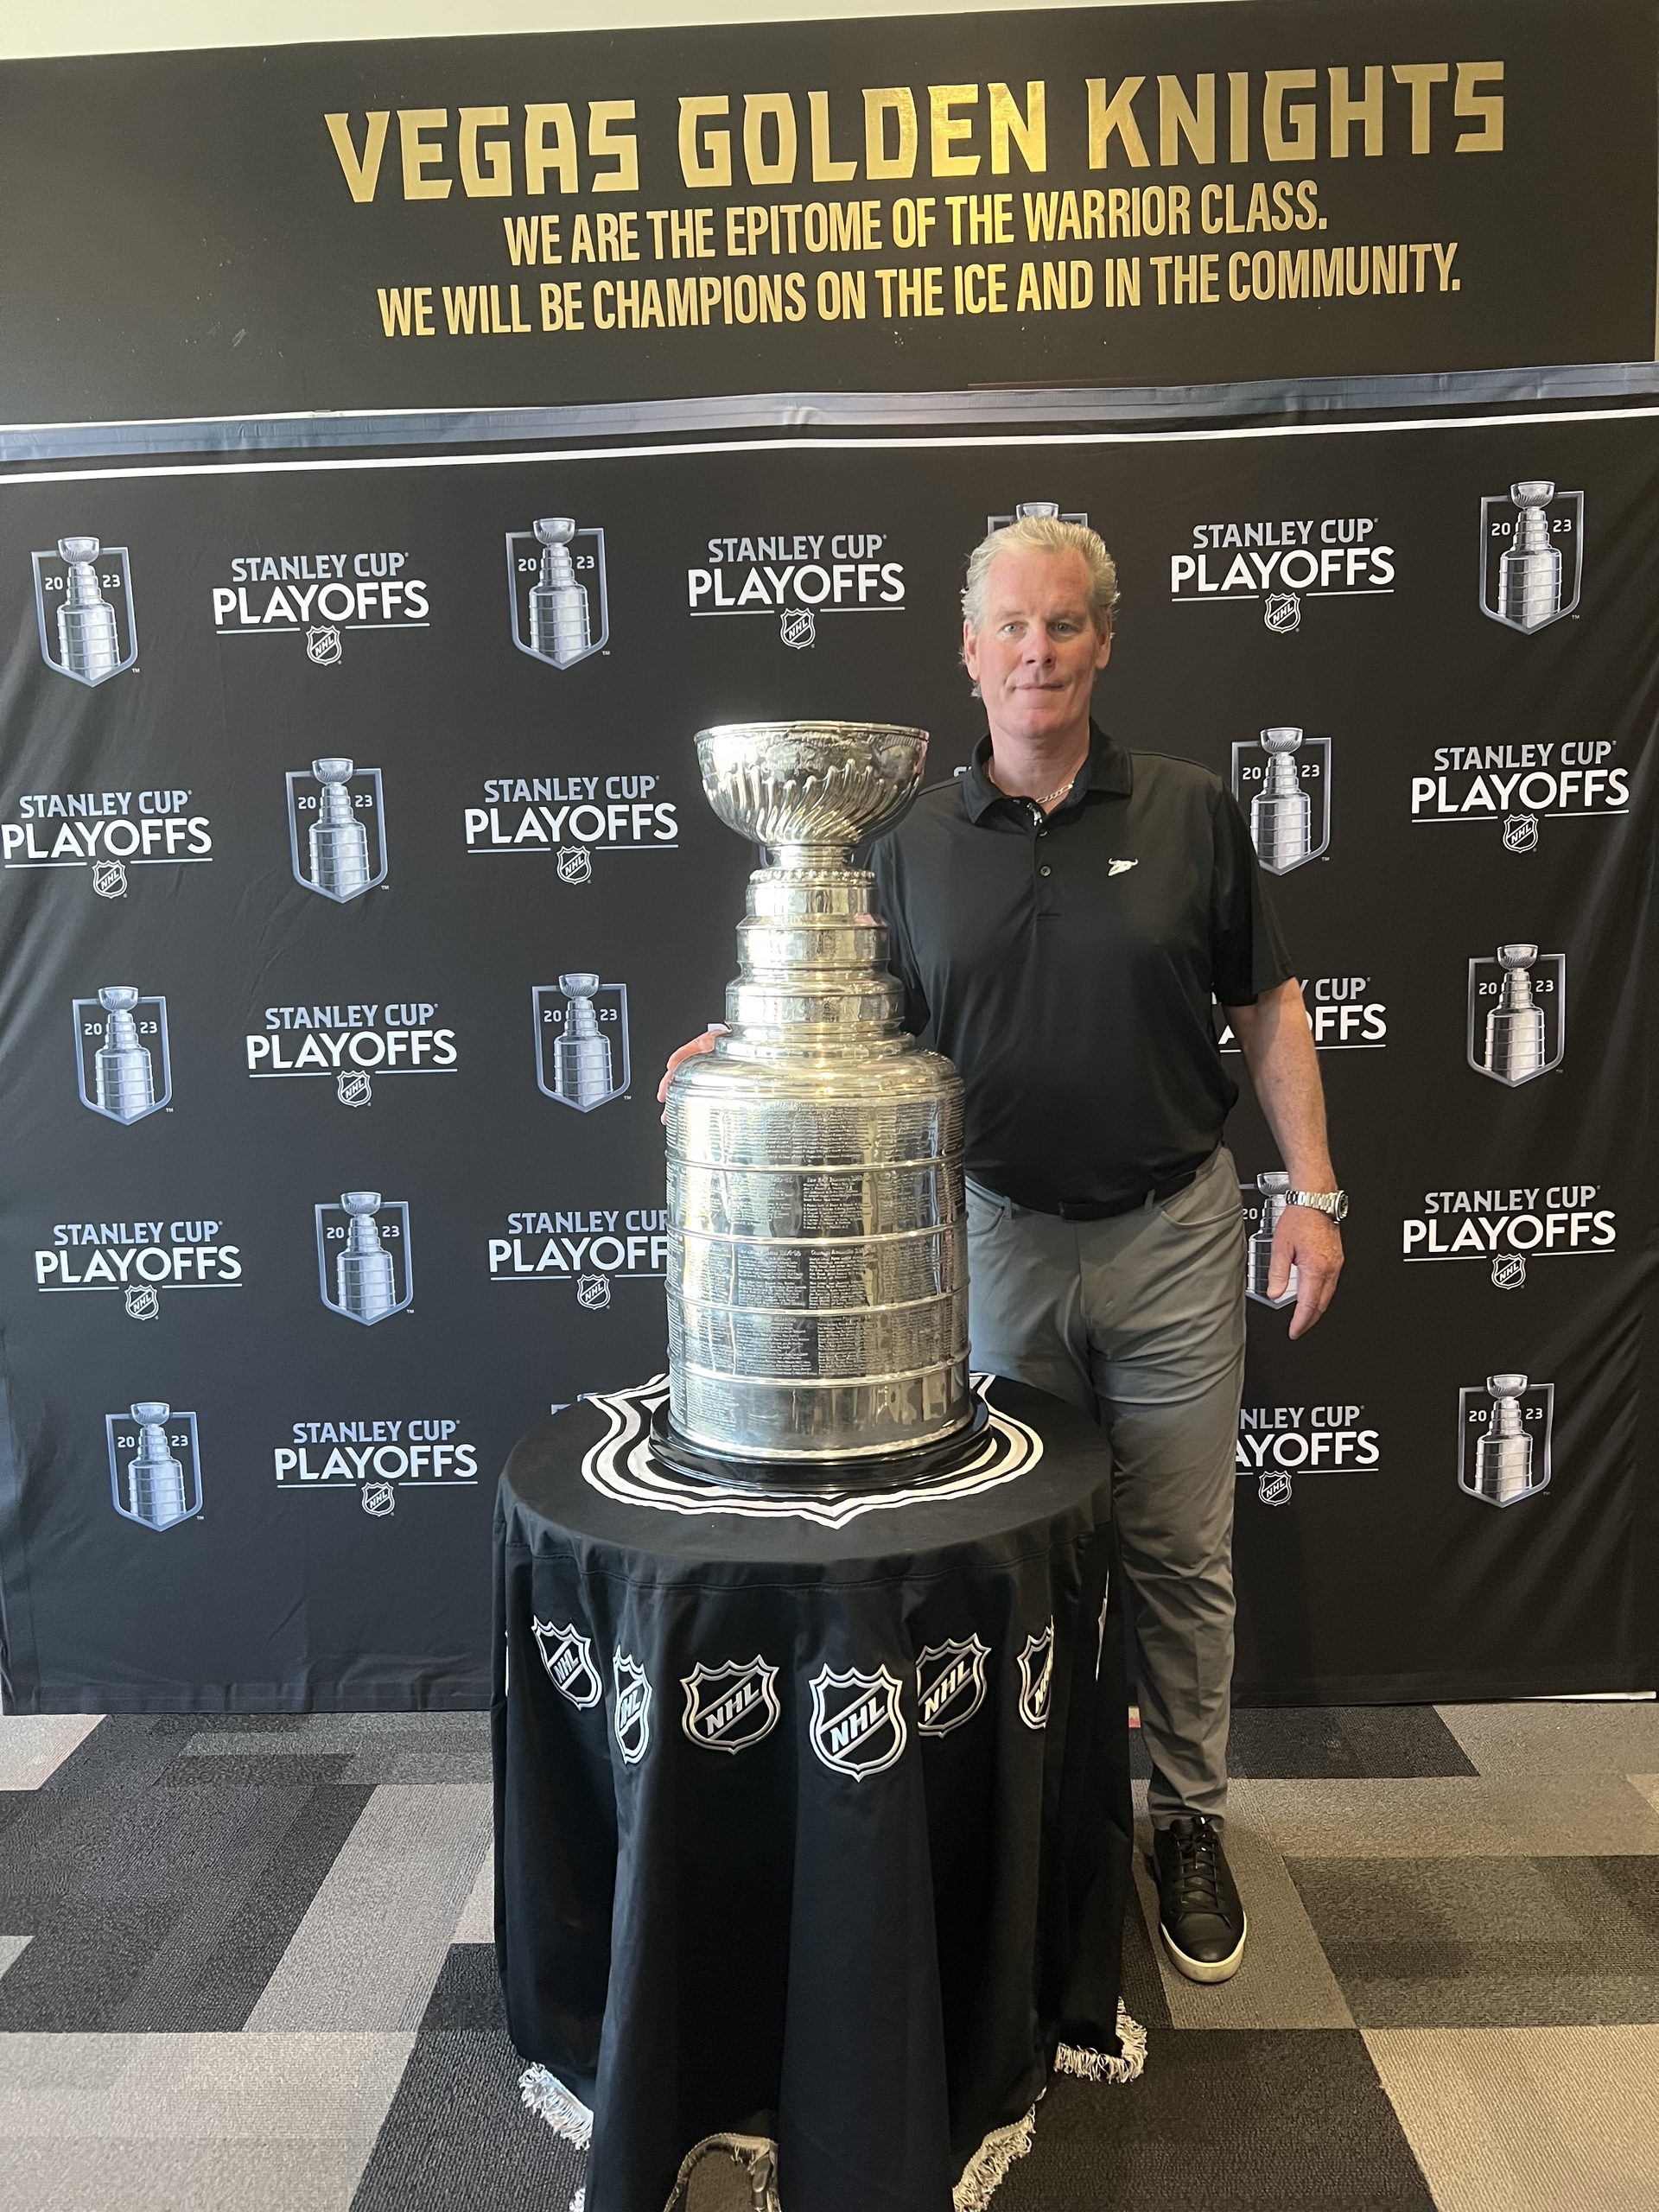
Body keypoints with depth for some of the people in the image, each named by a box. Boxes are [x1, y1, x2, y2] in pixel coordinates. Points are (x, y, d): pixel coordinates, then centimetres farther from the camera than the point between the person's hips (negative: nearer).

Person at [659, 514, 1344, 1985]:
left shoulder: (1188, 812, -1)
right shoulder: (916, 845, 2)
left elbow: (1268, 1008, 4)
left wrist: (1315, 1191, -2)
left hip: (1174, 1231, 0)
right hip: (998, 1236, 1)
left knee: (1181, 1551, 10)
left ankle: (1191, 1818, 31)